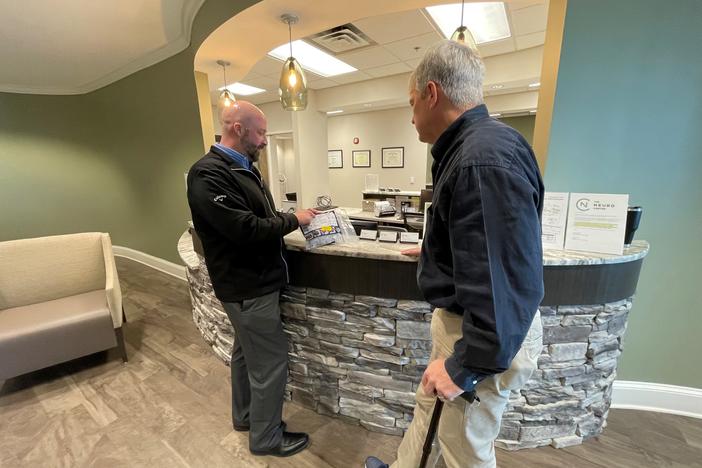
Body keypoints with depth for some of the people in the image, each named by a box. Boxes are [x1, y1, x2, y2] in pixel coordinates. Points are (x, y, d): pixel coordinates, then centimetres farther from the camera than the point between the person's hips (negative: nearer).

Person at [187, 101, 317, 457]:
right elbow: (245, 228, -28)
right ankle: (266, 438, 27)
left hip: (252, 280, 10)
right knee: (270, 361, 3)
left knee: (246, 352, 23)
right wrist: (293, 220, -16)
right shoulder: (208, 173, -21)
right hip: (248, 285, -10)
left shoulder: (244, 167, 11)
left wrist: (293, 217, 4)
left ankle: (245, 416, 45)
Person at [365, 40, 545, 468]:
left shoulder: (485, 158, -28)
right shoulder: (471, 148, 7)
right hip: (462, 319, 10)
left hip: (488, 338, -10)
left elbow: (509, 283, -30)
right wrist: (435, 253, 35)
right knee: (429, 408, 28)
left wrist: (466, 365, -20)